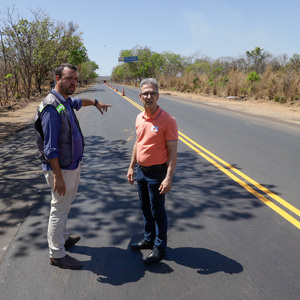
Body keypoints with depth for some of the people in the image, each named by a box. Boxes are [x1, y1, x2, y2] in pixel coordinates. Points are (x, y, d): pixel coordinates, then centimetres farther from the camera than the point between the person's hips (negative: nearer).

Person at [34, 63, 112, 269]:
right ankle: (57, 255, 17)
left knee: (65, 206, 23)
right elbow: (50, 148, -25)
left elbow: (79, 102, 34)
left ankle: (63, 238, 42)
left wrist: (95, 102, 49)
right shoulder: (52, 107, -23)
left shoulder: (66, 101, 6)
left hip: (73, 166, 10)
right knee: (59, 210, 2)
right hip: (61, 169, -10)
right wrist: (58, 176, -25)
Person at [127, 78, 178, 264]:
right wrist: (132, 167, 16)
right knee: (145, 208, 20)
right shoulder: (139, 118, 4)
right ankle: (149, 239, 39)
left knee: (157, 211, 5)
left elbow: (173, 151, -17)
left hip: (157, 173, -7)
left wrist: (169, 178, -22)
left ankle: (160, 248, 21)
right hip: (141, 171, 7)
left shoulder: (167, 120, -17)